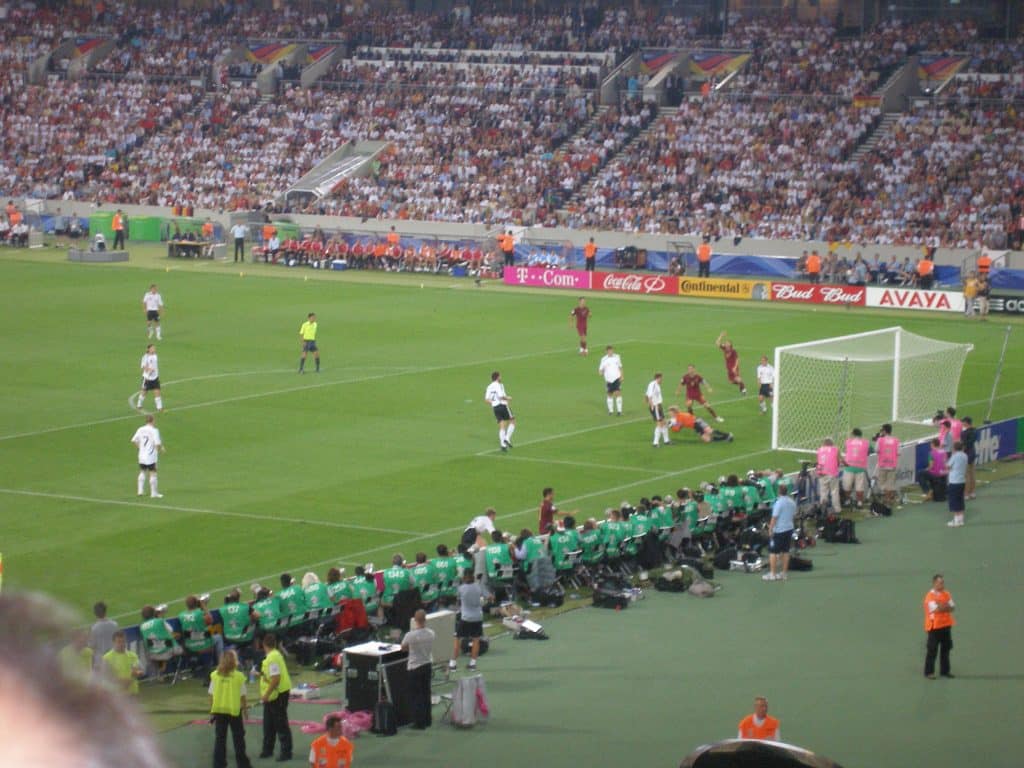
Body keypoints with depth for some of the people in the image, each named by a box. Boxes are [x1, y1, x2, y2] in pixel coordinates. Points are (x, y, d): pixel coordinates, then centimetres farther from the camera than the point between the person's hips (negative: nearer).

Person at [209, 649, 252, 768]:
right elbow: (242, 696, -7)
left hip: (219, 710, 2)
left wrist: (212, 709, 11)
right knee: (238, 738, 12)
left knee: (219, 738, 10)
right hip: (235, 710, -2)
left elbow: (211, 695, -1)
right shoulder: (239, 676, -12)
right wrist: (245, 709, 8)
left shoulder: (215, 676, -5)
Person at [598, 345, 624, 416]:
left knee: (618, 393, -10)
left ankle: (619, 410, -6)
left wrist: (621, 376, 6)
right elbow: (601, 369, 0)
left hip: (617, 378, 0)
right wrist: (601, 372, -23)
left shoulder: (617, 357, 2)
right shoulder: (604, 359, -4)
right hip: (608, 380, 0)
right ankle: (610, 410, 21)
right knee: (610, 395, 7)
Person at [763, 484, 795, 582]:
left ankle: (772, 574, -1)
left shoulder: (779, 503, -17)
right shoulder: (792, 502, 5)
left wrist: (770, 529, -11)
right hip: (789, 529, 7)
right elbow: (794, 516, 15)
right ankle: (784, 574, 15)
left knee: (773, 552, 0)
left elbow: (774, 517, -17)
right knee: (785, 551, 12)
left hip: (779, 530, -7)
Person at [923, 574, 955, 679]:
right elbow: (936, 609, -22)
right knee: (932, 650, -2)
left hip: (946, 625, 7)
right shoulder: (930, 596, -12)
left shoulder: (946, 594, 8)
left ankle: (945, 670, 19)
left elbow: (953, 607, 1)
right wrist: (946, 607, -7)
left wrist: (941, 607, -15)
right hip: (934, 627, -7)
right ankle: (929, 672, 3)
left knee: (946, 648, 10)